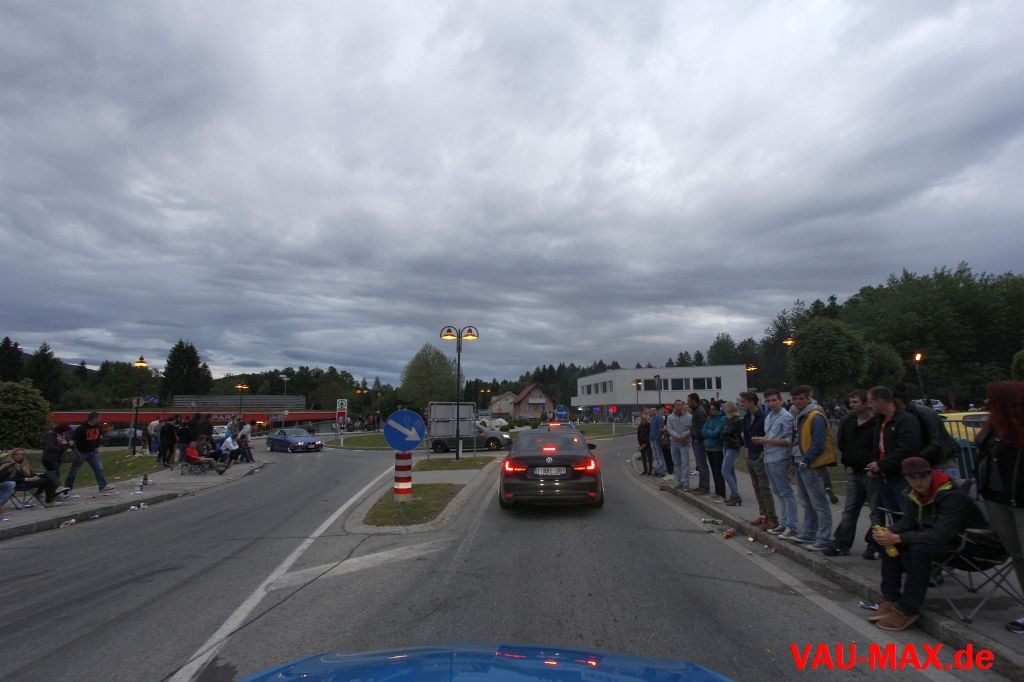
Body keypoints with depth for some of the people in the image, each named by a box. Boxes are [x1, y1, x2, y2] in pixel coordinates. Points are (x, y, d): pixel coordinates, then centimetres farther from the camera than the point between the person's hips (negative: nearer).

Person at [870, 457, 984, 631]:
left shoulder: (952, 496, -27)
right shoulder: (917, 494, -2)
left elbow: (941, 536, -34)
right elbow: (908, 520, 4)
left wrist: (898, 538, -36)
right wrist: (888, 532, -18)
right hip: (936, 537, 8)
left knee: (920, 549, -33)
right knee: (889, 543, -10)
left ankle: (907, 611, -20)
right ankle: (890, 599, -2)